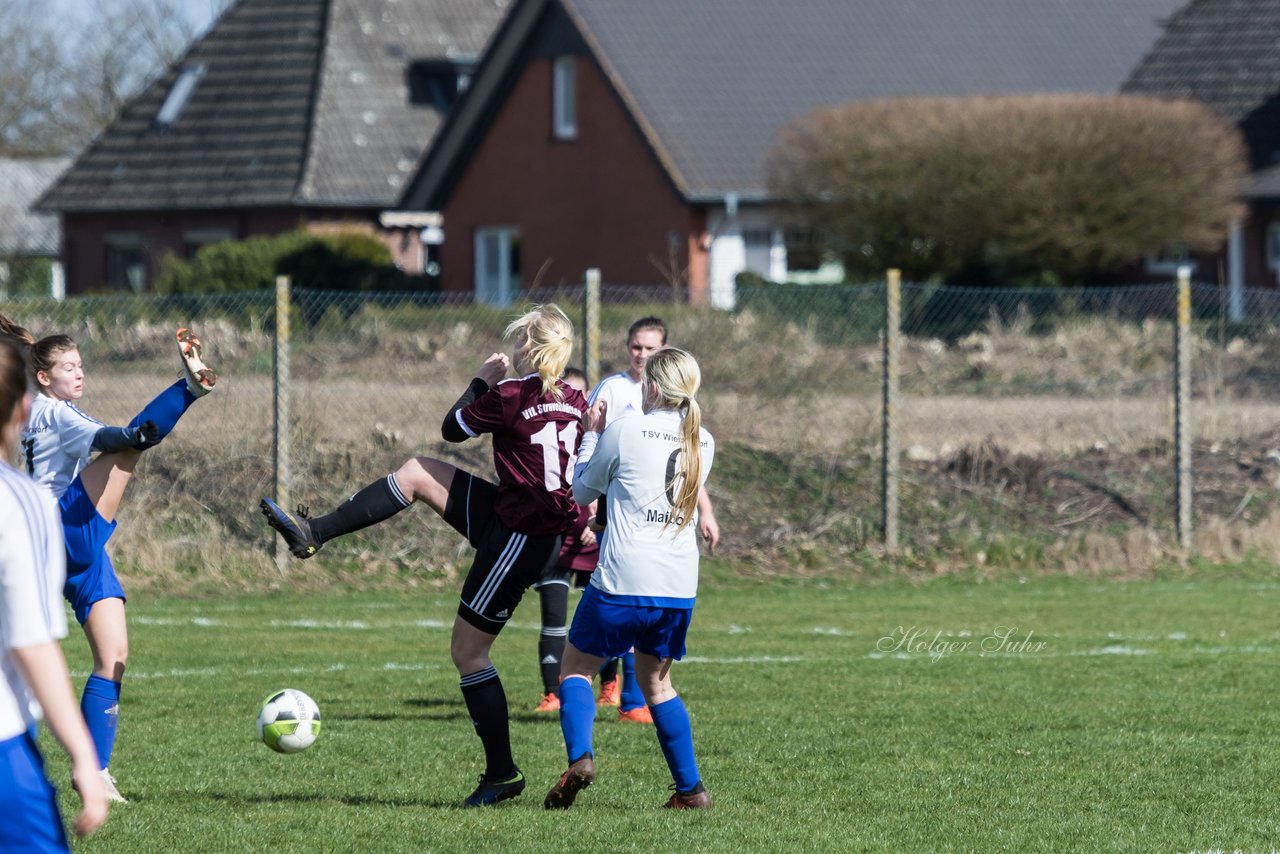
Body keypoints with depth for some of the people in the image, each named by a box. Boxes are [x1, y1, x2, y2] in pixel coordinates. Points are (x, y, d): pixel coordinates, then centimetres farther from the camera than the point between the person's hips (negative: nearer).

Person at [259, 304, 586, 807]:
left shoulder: (510, 395, -18)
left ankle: (502, 774, 8)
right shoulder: (576, 402, 1)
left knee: (468, 652, 2)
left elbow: (452, 429, -1)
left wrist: (482, 382, 11)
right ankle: (313, 534, 18)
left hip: (519, 540, -9)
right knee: (417, 474, 12)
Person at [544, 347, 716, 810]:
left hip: (622, 582, -5)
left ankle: (579, 757, -15)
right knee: (656, 683, 22)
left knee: (576, 668, 10)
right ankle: (691, 789, 16)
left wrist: (591, 434, 23)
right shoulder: (702, 443, 9)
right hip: (679, 589, 5)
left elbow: (582, 490, 9)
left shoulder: (626, 430, -4)